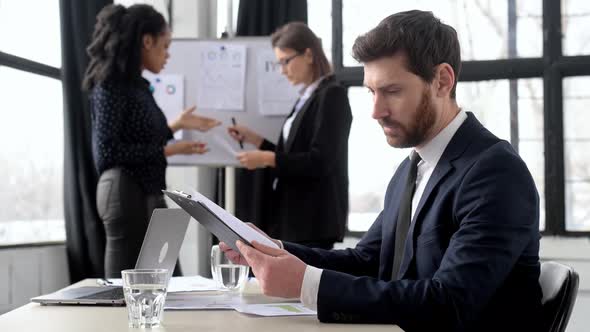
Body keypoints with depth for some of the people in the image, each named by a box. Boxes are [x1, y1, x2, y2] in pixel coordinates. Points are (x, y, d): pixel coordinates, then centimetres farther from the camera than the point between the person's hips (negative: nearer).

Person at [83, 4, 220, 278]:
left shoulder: (137, 85, 11)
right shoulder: (111, 86, -13)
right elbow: (107, 152, -17)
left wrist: (177, 125, 19)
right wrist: (167, 150, -17)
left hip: (149, 194, 9)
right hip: (126, 194, -9)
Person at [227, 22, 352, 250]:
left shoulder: (331, 95, -11)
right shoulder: (306, 98, 14)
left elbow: (320, 162, -18)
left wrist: (267, 159, -17)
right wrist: (251, 138, 12)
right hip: (295, 214, 8)